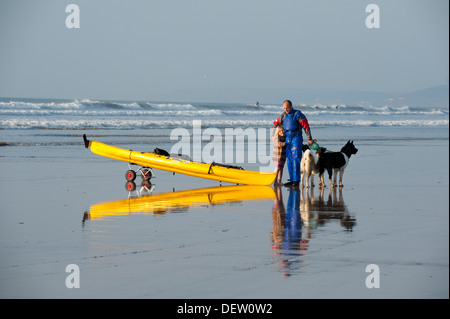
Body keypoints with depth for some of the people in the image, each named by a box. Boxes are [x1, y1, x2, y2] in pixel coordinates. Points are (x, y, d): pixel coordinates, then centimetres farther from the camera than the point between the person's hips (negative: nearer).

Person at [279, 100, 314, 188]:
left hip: (296, 137, -6)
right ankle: (291, 180, 11)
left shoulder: (297, 114, -8)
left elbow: (306, 126, -8)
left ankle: (296, 180, -12)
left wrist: (309, 139, -9)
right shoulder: (283, 115, 10)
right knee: (289, 159, 6)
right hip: (287, 138, 6)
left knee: (295, 158, -11)